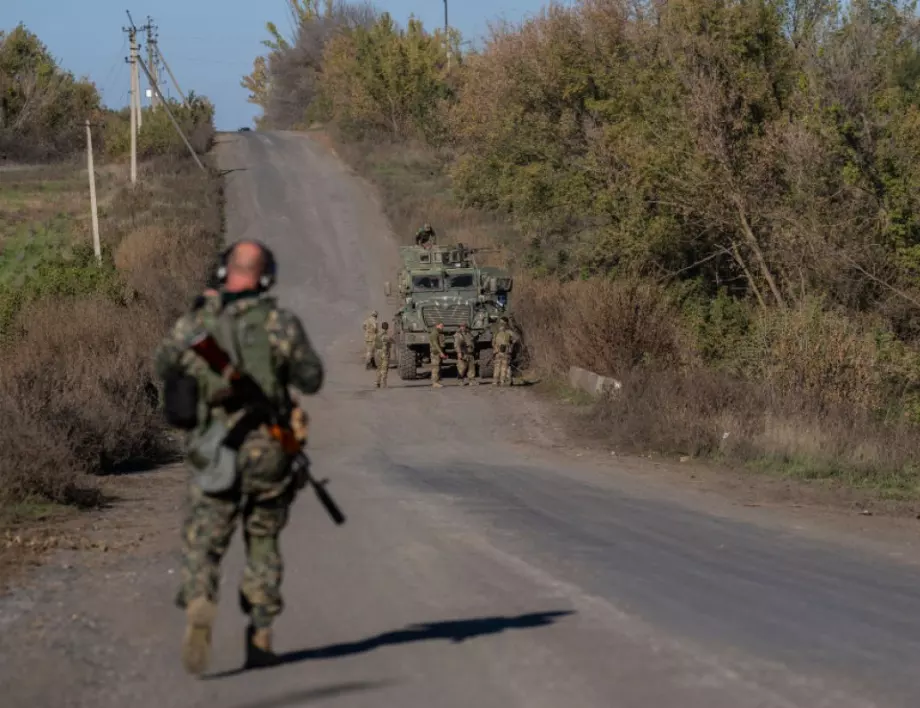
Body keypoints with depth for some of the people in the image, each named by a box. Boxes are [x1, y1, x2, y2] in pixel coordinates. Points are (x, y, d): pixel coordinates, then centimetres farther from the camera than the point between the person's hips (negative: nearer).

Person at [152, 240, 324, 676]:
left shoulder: (194, 323, -1)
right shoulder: (281, 323, -6)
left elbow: (163, 369, 14)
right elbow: (311, 379, 2)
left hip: (214, 455, 0)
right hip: (268, 451, 0)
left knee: (202, 543, 2)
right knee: (263, 543, 17)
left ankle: (199, 607, -27)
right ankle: (260, 637, 16)